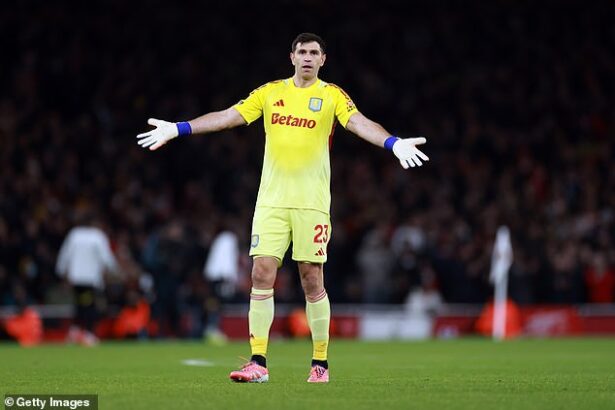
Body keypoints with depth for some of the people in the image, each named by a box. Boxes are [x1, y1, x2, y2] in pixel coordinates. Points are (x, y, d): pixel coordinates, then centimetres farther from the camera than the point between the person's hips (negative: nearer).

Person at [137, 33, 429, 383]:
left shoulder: (332, 95, 2)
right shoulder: (270, 92, 9)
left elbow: (359, 123, -13)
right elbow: (228, 116, 7)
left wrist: (393, 143, -31)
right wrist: (178, 129, 0)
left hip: (312, 202, -2)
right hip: (271, 200, 2)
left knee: (312, 281, -1)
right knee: (262, 274, -6)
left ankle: (321, 363, 10)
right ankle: (258, 363, -4)